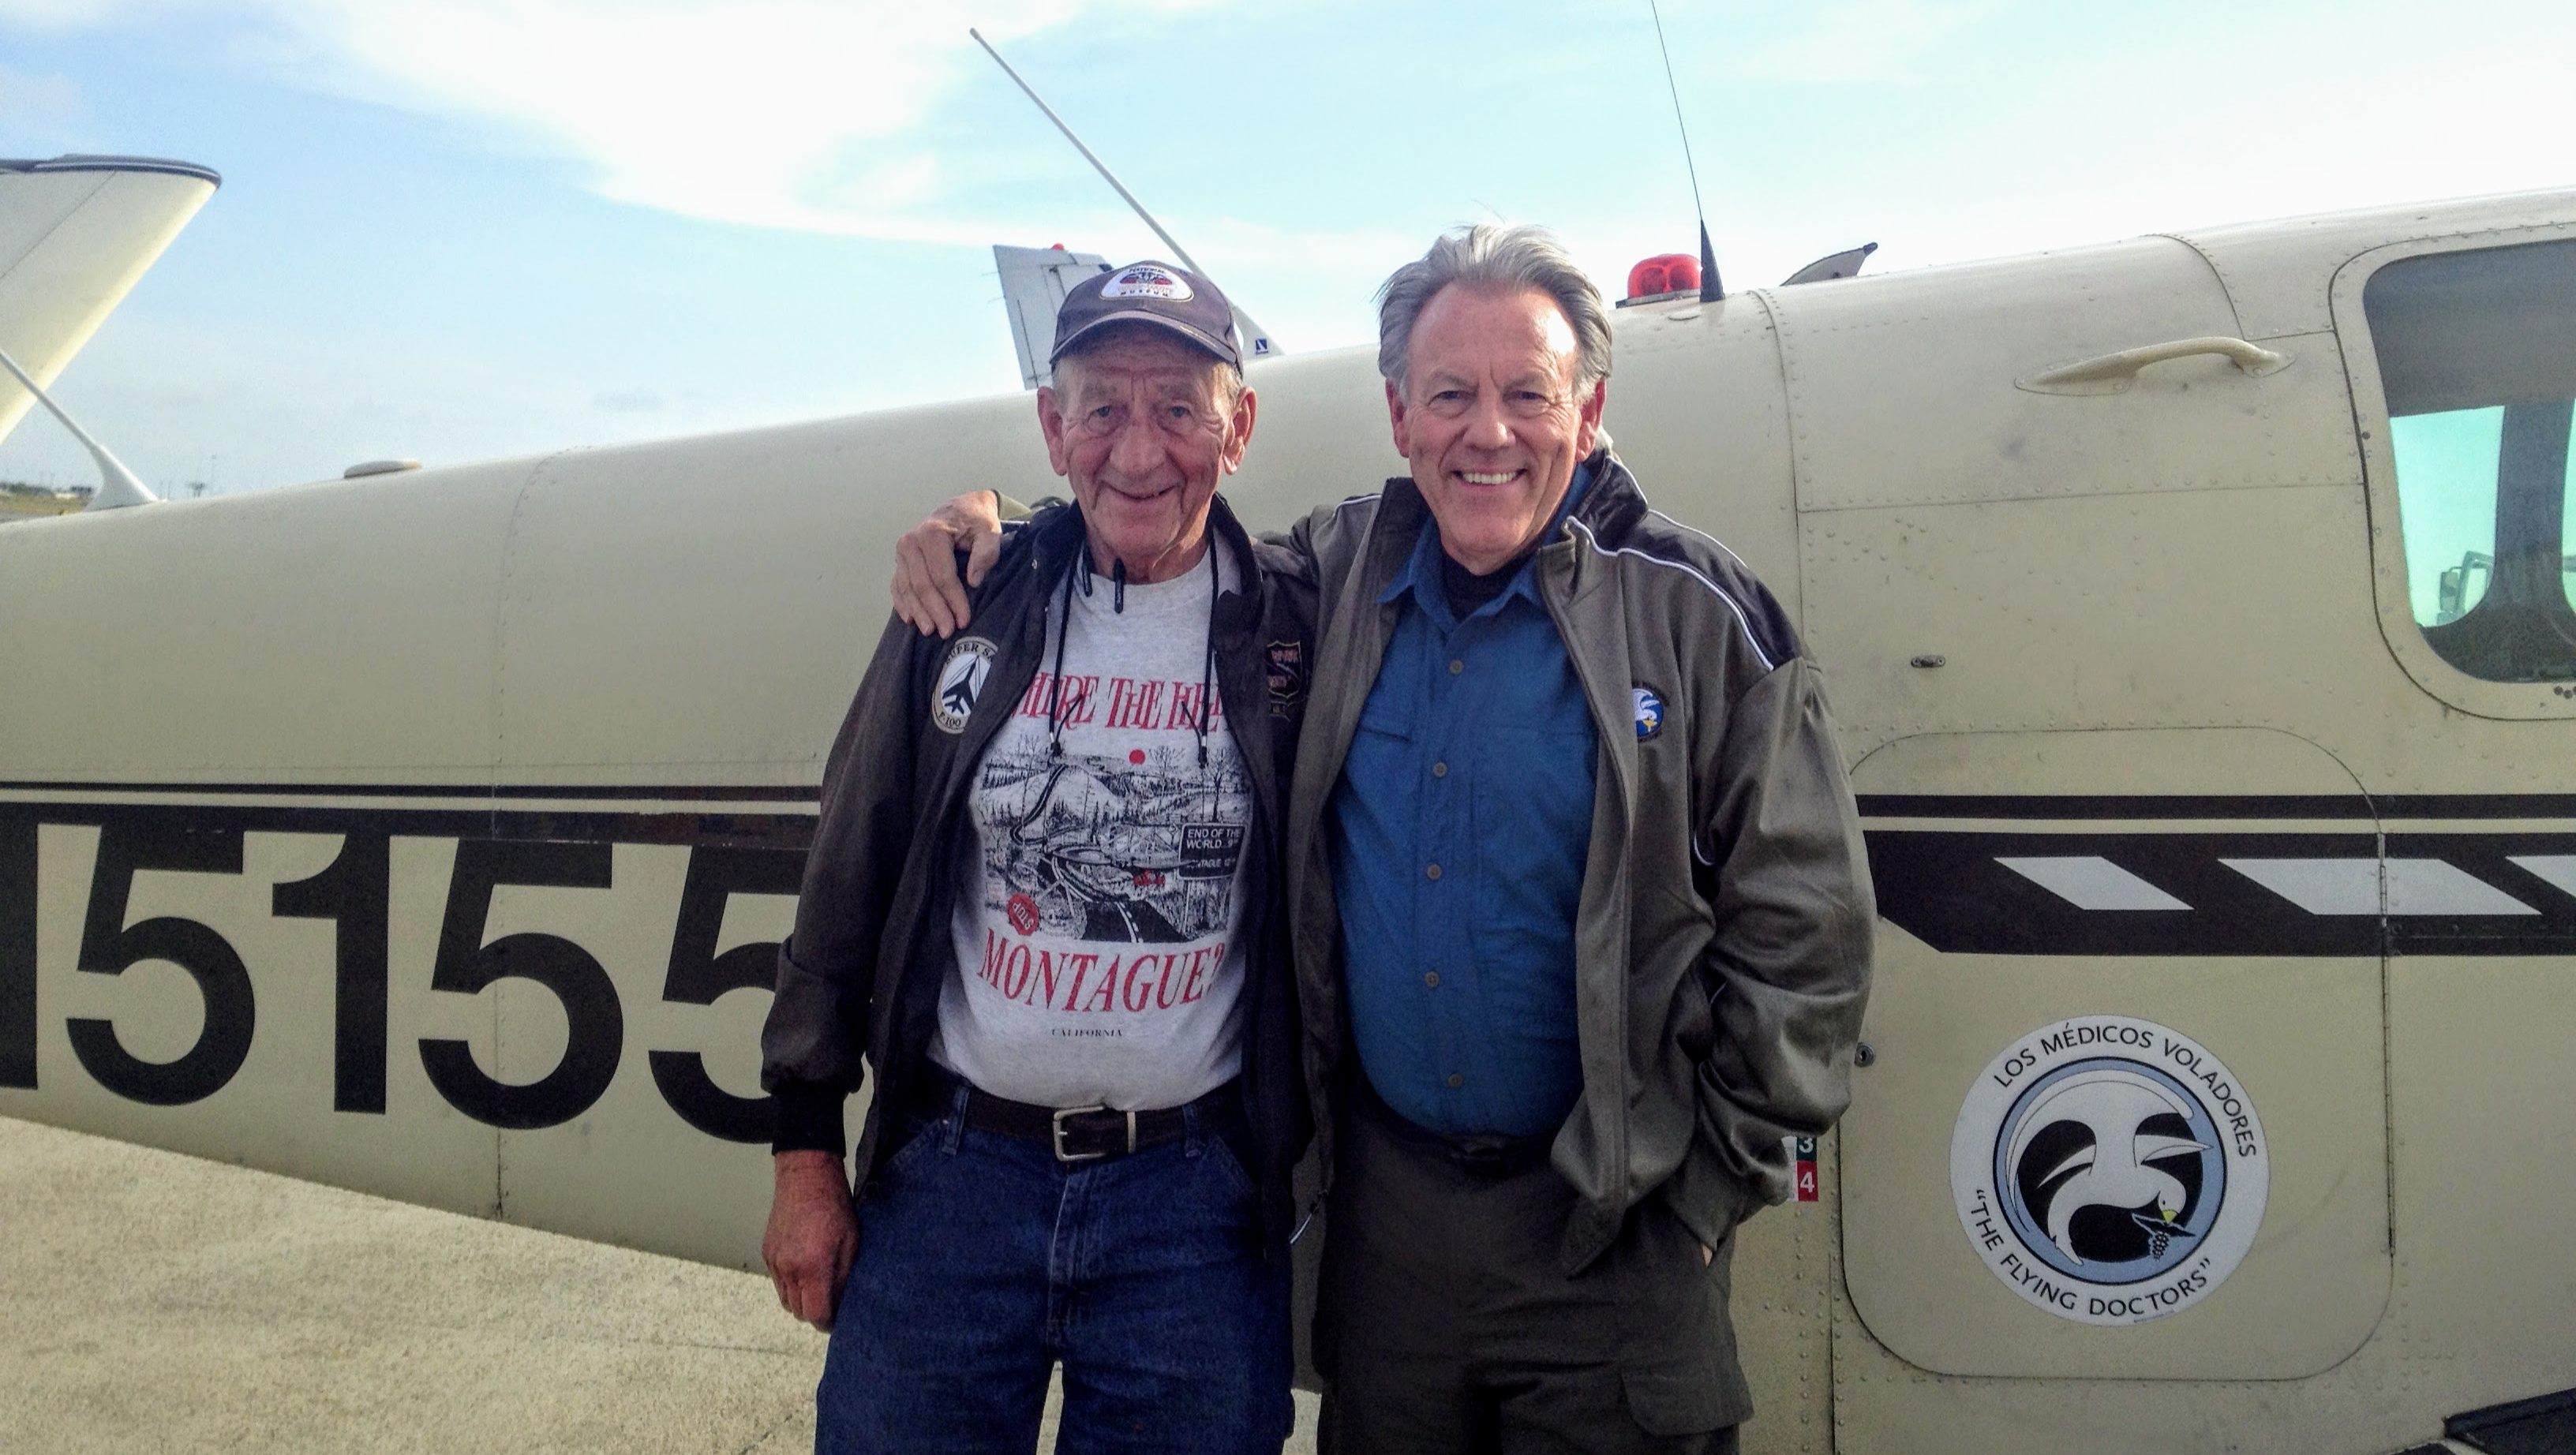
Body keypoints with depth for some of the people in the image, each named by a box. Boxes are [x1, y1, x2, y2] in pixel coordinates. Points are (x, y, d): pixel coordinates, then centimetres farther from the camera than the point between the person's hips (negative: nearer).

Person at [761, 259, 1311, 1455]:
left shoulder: (1288, 635, -3)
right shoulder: (967, 611, 0)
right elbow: (848, 883, 4)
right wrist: (805, 1153, 5)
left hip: (1196, 1201, -1)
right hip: (950, 1175, 1)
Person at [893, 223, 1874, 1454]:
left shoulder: (1694, 612, -8)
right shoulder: (1333, 577, 2)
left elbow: (1800, 931, -6)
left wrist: (1710, 1184, -6)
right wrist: (993, 525, 2)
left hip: (1609, 1227, -3)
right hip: (1384, 1203, 4)